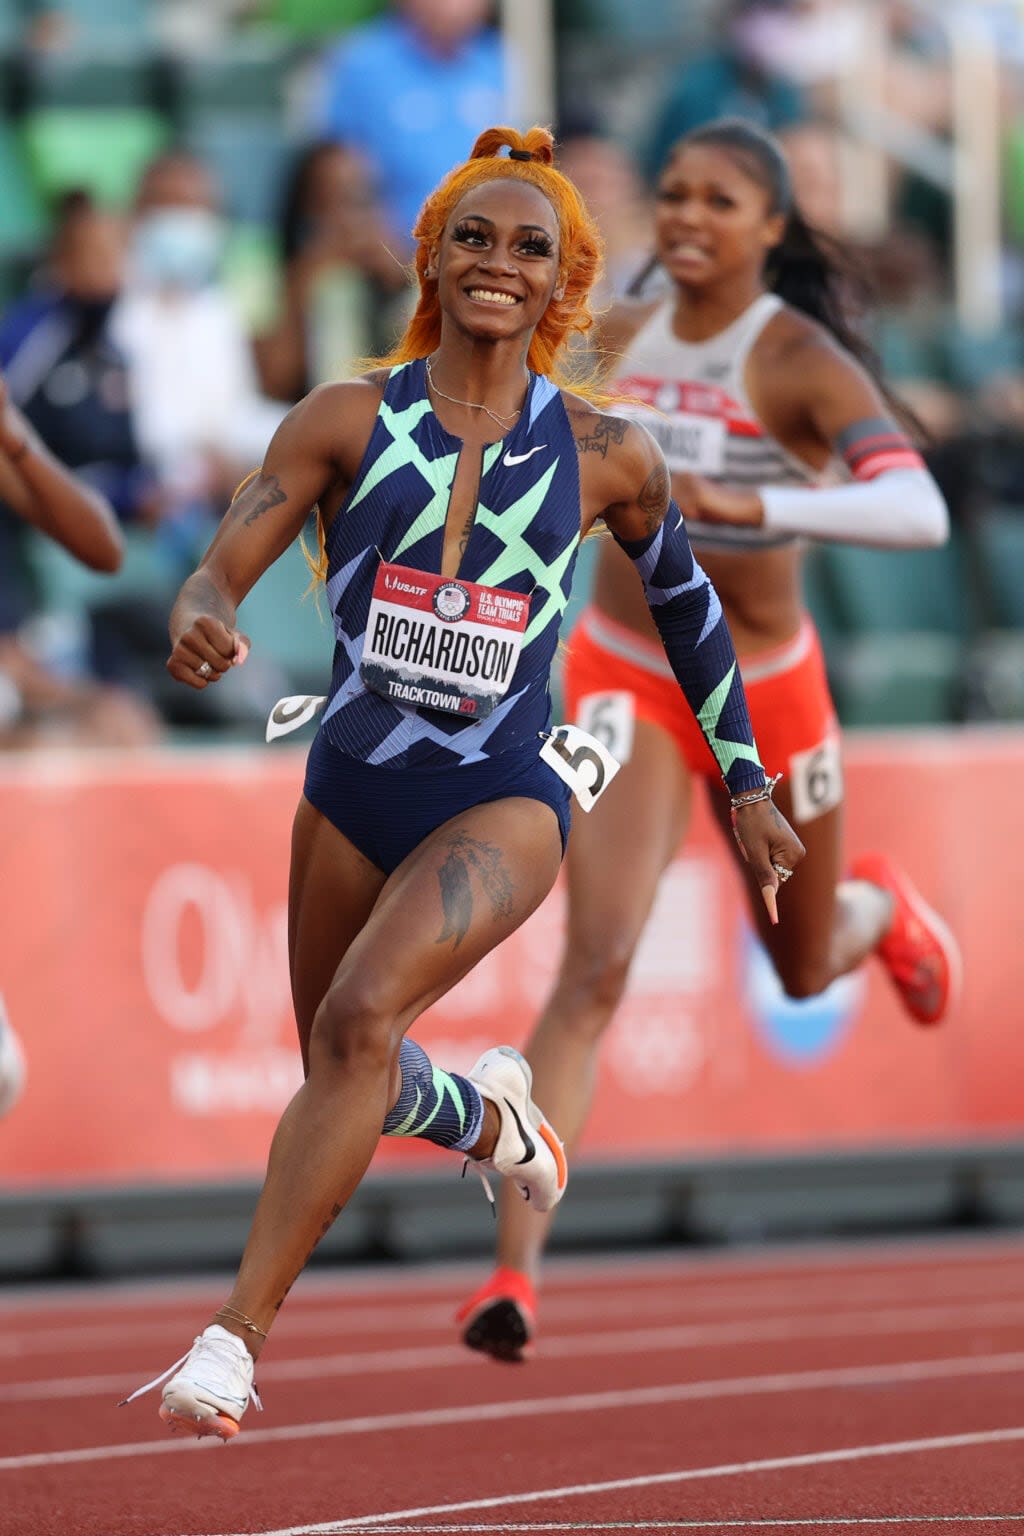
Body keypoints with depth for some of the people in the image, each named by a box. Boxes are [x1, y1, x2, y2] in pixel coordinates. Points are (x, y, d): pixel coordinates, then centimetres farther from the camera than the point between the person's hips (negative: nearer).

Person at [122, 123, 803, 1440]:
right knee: (345, 1080, 18)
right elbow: (223, 566, -11)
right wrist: (202, 621, -36)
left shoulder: (605, 456, -1)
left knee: (358, 1020, -27)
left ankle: (237, 1336, -28)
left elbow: (686, 604, 16)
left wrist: (745, 786, 19)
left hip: (504, 799, -3)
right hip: (353, 781, 3)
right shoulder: (348, 420, -3)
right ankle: (489, 1116, 54)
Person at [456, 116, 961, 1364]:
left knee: (804, 972, 20)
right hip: (624, 681, 1)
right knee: (597, 964, -19)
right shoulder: (615, 340, -3)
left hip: (765, 692, -1)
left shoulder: (800, 363, -17)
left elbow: (918, 512, -34)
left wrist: (758, 507, -44)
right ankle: (516, 1270, -25)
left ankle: (880, 907, 60)